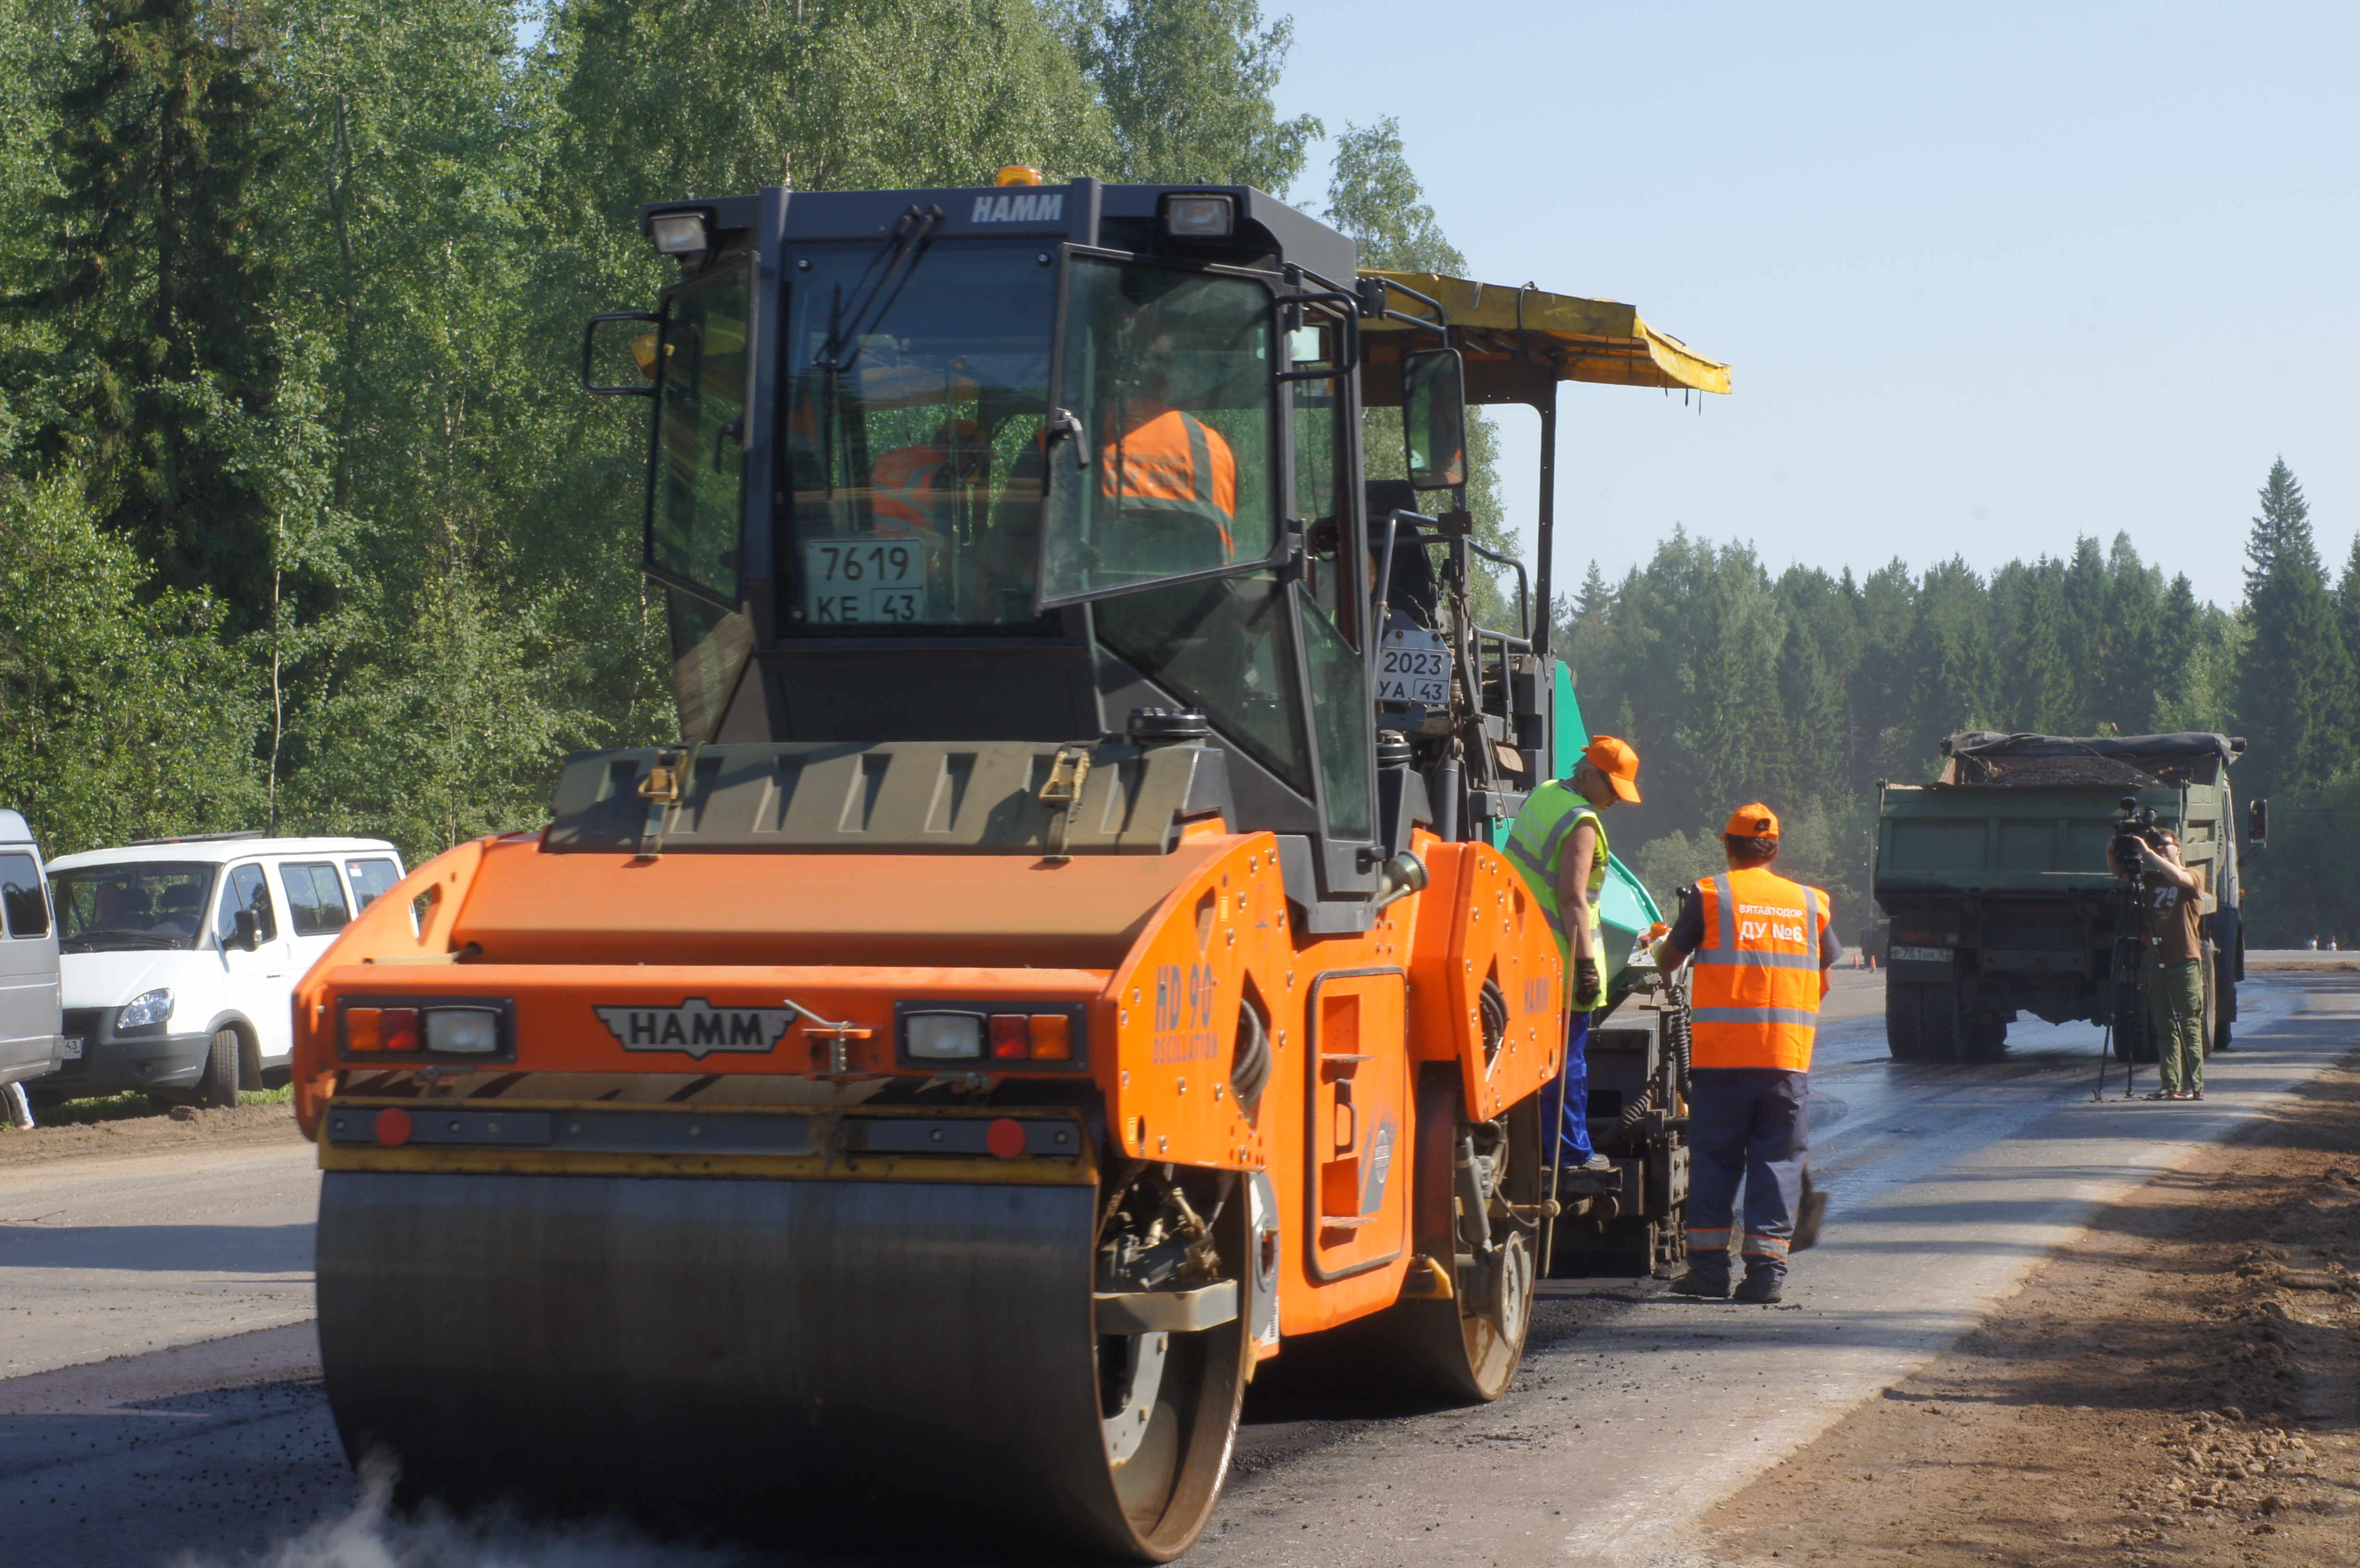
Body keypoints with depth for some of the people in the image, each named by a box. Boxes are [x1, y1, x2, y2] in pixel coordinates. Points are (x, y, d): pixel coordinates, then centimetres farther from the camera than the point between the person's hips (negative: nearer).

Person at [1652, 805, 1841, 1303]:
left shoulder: (1711, 895, 1)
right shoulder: (1810, 902, 11)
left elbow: (1668, 960, 9)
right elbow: (1826, 978, 18)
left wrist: (1661, 944, 32)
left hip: (1721, 1055, -2)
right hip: (1789, 1056, 2)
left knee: (1713, 1159, 6)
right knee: (1778, 1161, 5)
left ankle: (1708, 1266, 6)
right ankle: (1767, 1269, 0)